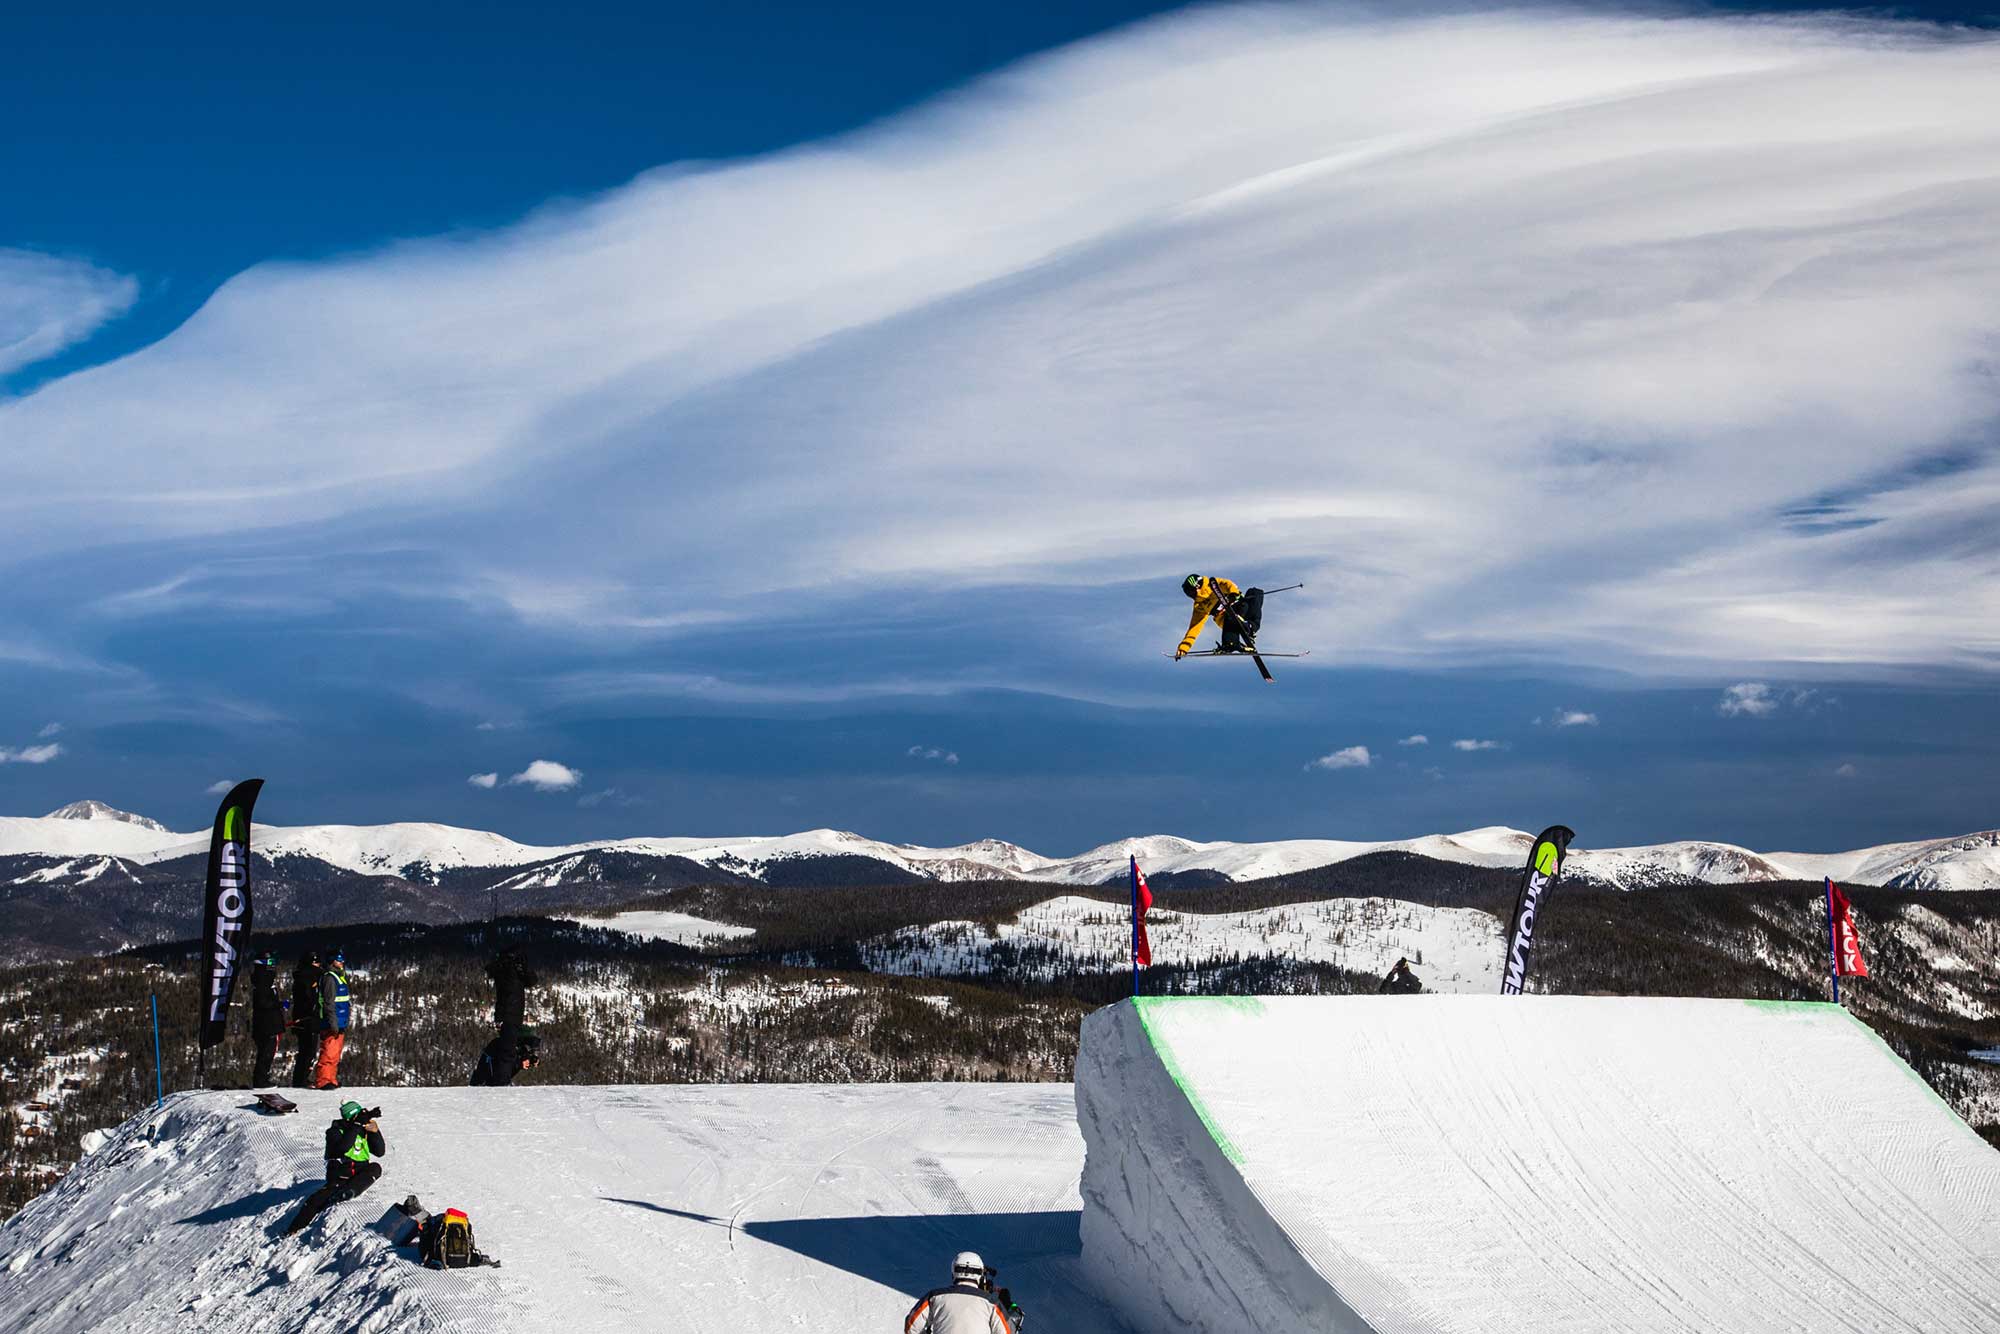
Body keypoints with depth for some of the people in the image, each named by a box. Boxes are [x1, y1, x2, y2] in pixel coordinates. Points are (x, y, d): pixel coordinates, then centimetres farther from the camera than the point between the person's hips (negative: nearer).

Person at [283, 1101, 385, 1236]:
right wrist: (357, 1125, -25)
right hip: (339, 1173, -3)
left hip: (360, 1172, 3)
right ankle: (294, 1228, -23)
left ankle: (347, 1192, -36)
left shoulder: (364, 1131, 9)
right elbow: (342, 1147, -24)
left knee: (376, 1168, -26)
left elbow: (380, 1152, 4)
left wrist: (375, 1132, -10)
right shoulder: (336, 1131, -3)